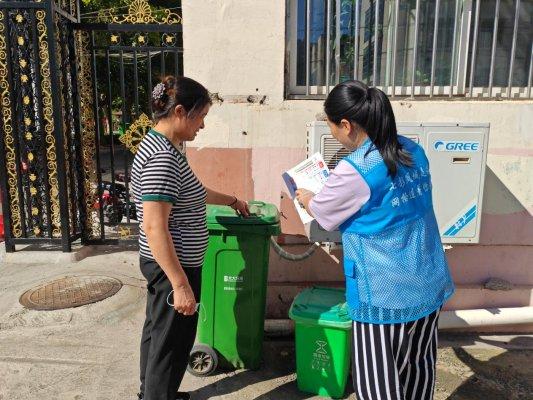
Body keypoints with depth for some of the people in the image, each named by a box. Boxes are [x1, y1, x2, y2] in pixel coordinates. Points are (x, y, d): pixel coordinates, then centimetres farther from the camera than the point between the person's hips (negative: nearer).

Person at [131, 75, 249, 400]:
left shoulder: (163, 146, 7)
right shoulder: (163, 157, -24)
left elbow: (190, 192, 22)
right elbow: (154, 227, -29)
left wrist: (232, 200, 29)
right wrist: (181, 284, -27)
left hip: (164, 263, 10)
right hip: (173, 266, -10)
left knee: (157, 332, 24)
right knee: (171, 345, 6)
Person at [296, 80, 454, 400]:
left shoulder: (353, 170, -21)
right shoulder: (414, 151, 2)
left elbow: (322, 213, -4)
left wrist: (306, 198, 19)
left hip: (385, 295, -8)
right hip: (430, 284, 8)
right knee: (419, 368, 24)